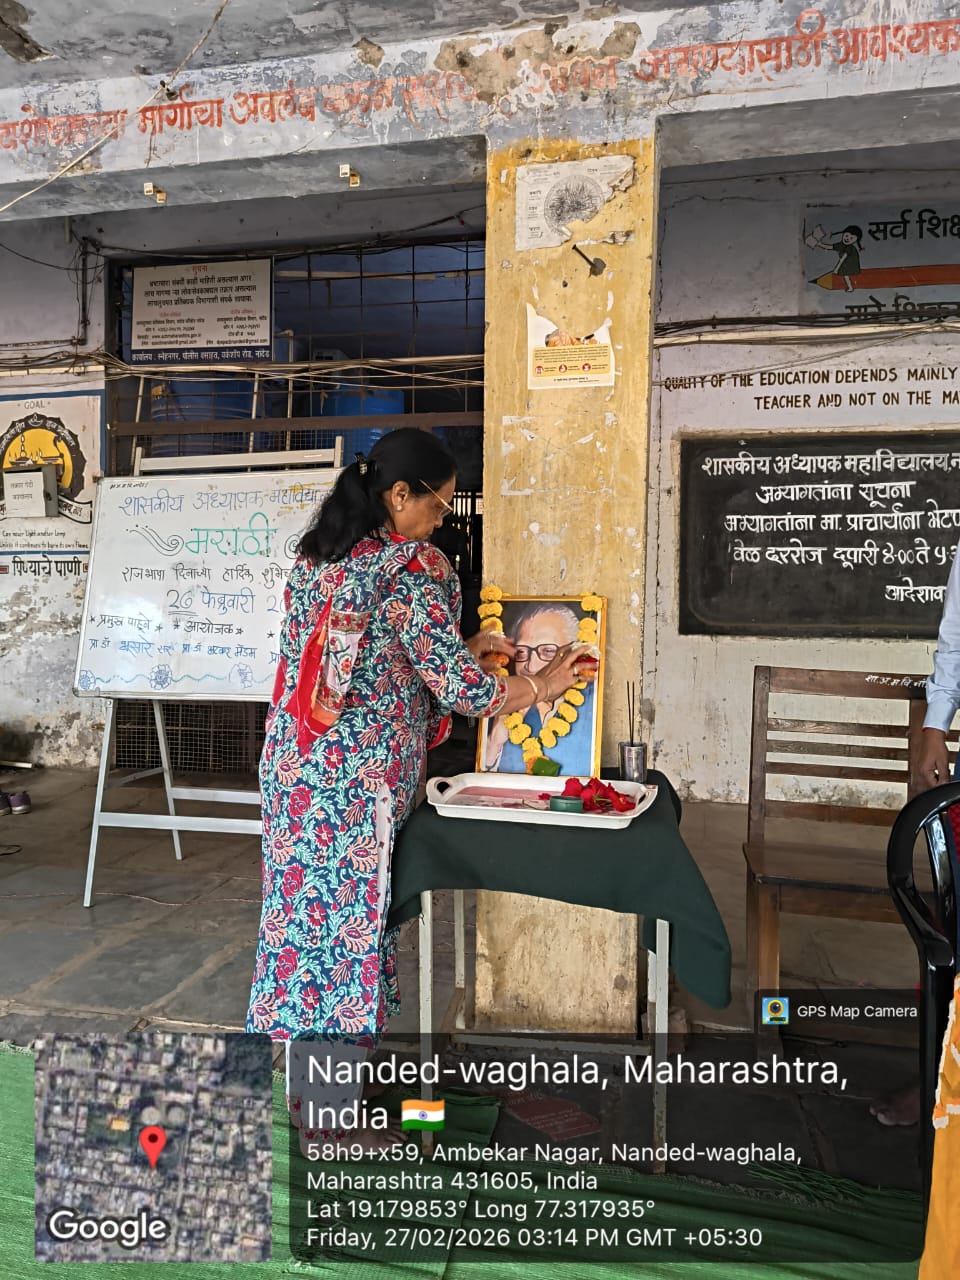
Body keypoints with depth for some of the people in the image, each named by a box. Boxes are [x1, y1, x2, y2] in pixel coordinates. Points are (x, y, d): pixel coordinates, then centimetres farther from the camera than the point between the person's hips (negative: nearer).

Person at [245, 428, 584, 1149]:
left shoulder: (317, 555, 9)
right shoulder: (409, 569, -16)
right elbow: (460, 689, -16)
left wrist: (462, 651, 16)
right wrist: (540, 686, 0)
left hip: (295, 764, 8)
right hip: (357, 777, -8)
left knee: (305, 903, 17)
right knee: (350, 916, 4)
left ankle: (304, 1084, 36)